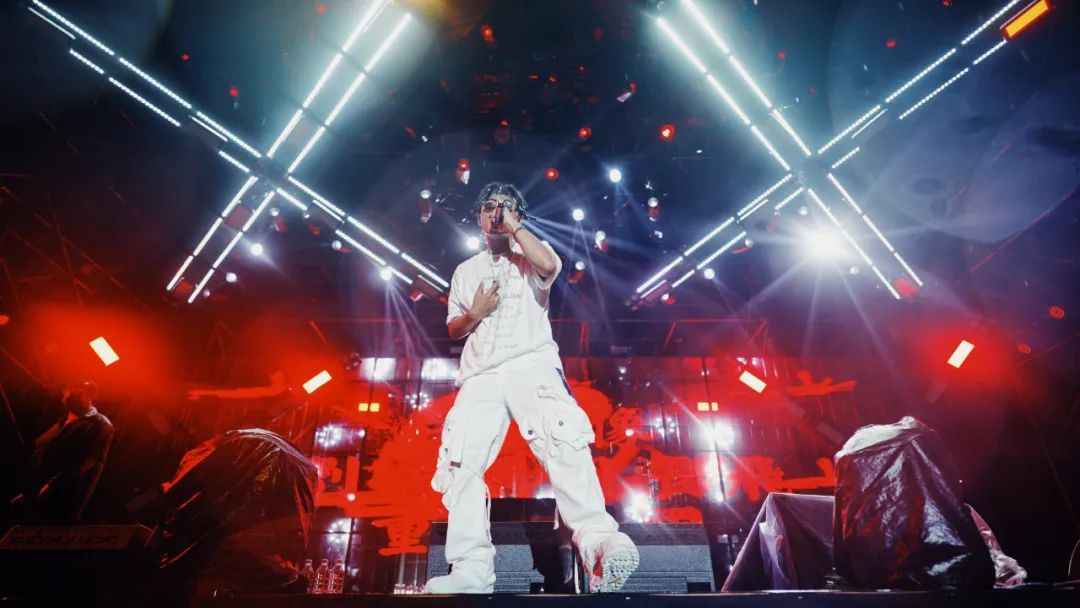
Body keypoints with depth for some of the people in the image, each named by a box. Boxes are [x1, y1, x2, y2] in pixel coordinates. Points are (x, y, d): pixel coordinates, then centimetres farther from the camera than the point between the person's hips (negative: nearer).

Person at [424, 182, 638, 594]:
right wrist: (474, 314, 3)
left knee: (563, 440, -28)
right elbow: (453, 330, 25)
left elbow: (549, 265, -10)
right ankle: (471, 571, -9)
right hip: (480, 377, 4)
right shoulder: (466, 271, 27)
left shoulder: (530, 257, 17)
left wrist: (514, 226, 3)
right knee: (461, 464, -10)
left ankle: (598, 543, -36)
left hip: (532, 365, -3)